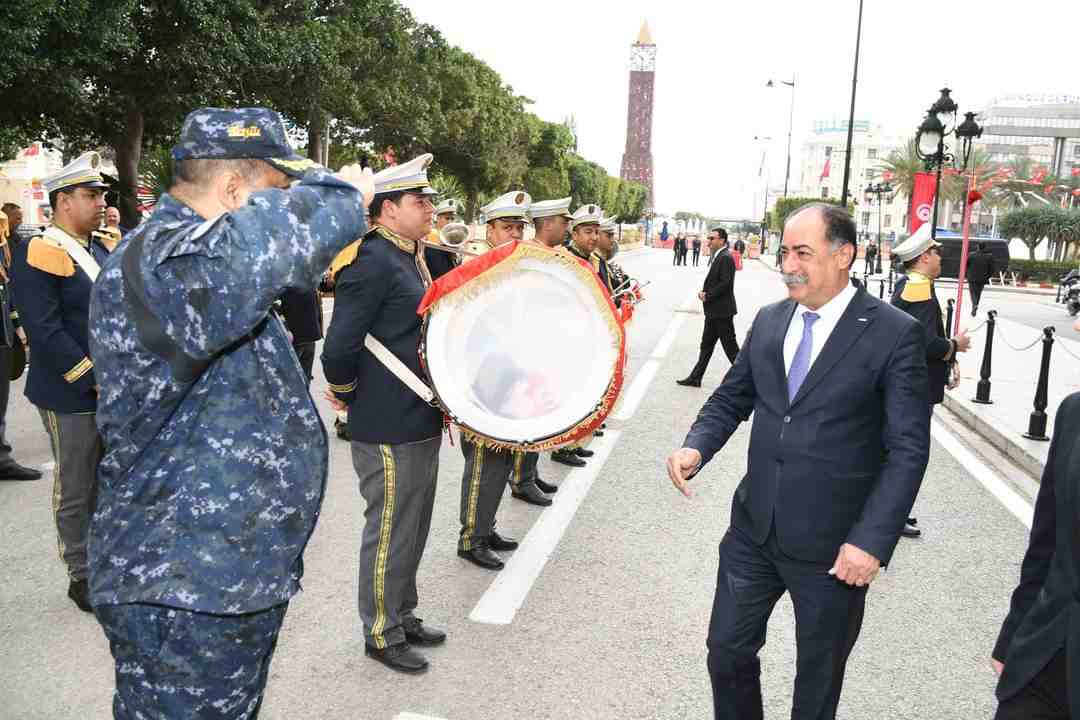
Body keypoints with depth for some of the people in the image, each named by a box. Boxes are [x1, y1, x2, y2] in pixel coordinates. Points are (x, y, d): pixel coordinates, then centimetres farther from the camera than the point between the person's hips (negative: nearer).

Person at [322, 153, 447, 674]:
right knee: (389, 530, 5)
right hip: (388, 427, -9)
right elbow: (339, 348, -23)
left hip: (421, 420, 9)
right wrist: (345, 394, -6)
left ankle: (403, 616, 36)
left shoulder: (413, 256, 11)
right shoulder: (371, 261, -19)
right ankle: (382, 634, 22)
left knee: (413, 528, 20)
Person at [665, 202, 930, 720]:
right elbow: (731, 399, 11)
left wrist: (872, 541, -20)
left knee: (818, 679, 16)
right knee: (727, 650, 15)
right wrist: (696, 447, -9)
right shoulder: (769, 320, 4)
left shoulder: (894, 334, -12)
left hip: (834, 544, -4)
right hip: (755, 527, 4)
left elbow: (908, 448, -13)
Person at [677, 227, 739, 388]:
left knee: (730, 346, -1)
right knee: (706, 345, 12)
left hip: (722, 311, -10)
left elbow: (725, 284, -22)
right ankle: (695, 378, 17)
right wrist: (705, 292, 1)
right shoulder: (719, 257, 13)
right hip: (714, 311, 10)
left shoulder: (726, 258, -16)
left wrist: (707, 295, -15)